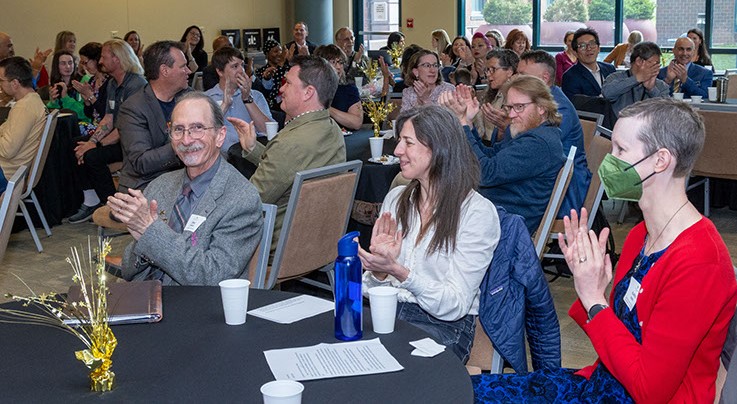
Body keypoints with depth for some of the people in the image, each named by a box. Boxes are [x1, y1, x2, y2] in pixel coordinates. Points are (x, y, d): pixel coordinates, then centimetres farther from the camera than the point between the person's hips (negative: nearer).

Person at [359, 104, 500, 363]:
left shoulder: (478, 212, -7)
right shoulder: (396, 199, 11)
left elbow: (455, 305, -13)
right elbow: (370, 290, 13)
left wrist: (399, 272, -26)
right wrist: (378, 270, -11)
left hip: (444, 326, -5)